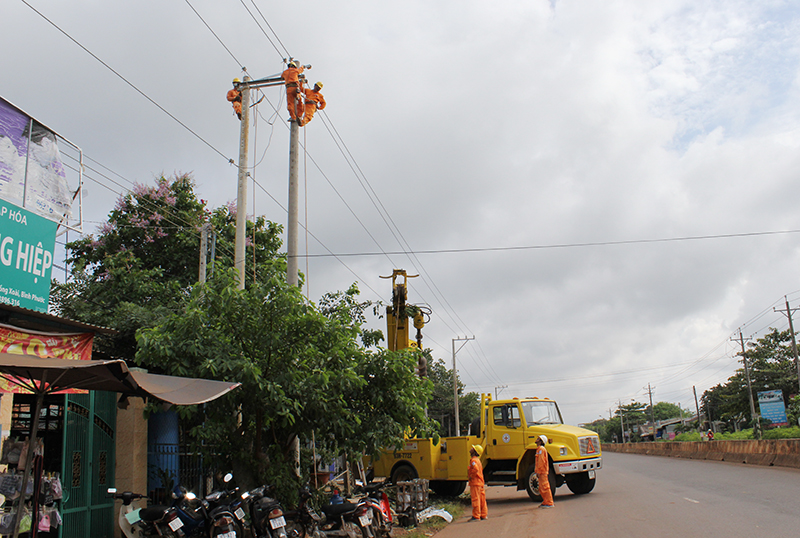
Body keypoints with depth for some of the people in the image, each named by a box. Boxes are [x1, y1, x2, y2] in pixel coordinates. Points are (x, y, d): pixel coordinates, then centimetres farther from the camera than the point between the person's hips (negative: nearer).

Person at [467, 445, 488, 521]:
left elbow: (476, 469, -31)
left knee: (475, 499, -7)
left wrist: (471, 476, -18)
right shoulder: (478, 460, 18)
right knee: (482, 499, 12)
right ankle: (484, 515, 18)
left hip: (475, 483, -10)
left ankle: (476, 516, -5)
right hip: (481, 483, 10)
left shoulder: (473, 460, -14)